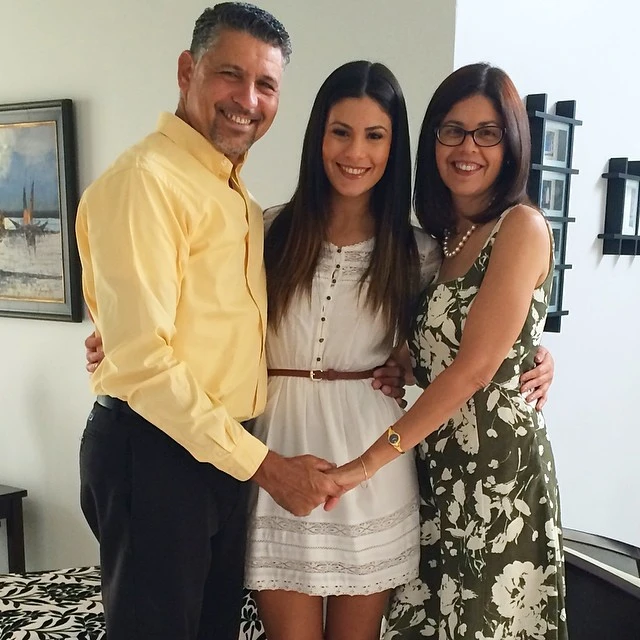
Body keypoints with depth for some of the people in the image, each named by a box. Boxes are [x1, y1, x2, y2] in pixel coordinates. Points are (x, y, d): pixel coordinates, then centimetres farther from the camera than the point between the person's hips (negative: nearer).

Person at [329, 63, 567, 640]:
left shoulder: (521, 226, -11)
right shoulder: (440, 237, 12)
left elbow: (476, 366, -19)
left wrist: (368, 461, -19)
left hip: (498, 467, -6)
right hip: (434, 468, 7)